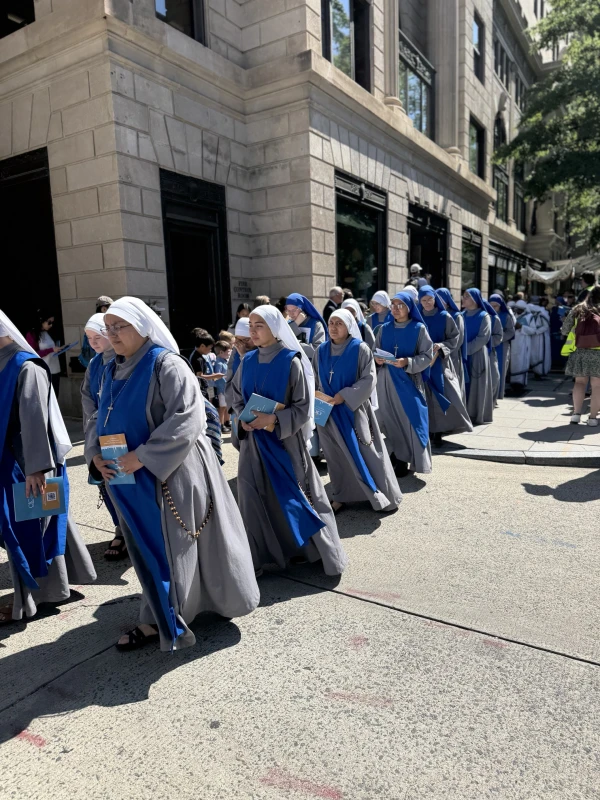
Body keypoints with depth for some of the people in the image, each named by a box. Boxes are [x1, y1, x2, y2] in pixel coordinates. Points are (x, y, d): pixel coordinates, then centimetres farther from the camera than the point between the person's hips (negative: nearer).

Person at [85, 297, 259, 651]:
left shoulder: (166, 364, -14)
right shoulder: (114, 371, 11)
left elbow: (185, 417, -23)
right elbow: (102, 420, 16)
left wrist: (143, 456, -24)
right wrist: (95, 454, -3)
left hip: (170, 474, -8)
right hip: (131, 478, 8)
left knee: (171, 546, 4)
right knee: (147, 547, 17)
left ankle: (159, 622, 19)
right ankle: (159, 618, 35)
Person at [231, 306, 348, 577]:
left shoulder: (292, 361, -10)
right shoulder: (248, 361, 5)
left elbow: (303, 407, -11)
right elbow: (237, 398, 12)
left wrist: (274, 419, -21)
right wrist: (244, 419, -7)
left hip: (285, 439, -4)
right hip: (253, 439, 5)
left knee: (293, 494, 5)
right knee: (253, 495, 5)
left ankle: (310, 548, 25)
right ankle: (257, 556, 19)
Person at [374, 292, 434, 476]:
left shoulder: (419, 328, -2)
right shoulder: (384, 328, 8)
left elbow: (427, 356, -5)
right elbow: (375, 351, 12)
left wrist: (407, 362, -20)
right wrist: (376, 359, -11)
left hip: (408, 380, -3)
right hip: (386, 380, 3)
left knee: (408, 418, -2)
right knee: (388, 417, 3)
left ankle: (404, 461, 9)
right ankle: (394, 458, 15)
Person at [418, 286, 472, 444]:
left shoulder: (444, 317, 0)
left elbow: (456, 337, 2)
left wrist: (441, 346, -15)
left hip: (440, 361, -1)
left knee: (442, 395, -6)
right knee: (426, 396, 1)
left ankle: (438, 431, 1)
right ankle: (428, 430, 8)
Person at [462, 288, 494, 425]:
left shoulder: (484, 316, -5)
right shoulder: (462, 316, 11)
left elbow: (483, 337, -12)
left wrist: (467, 349, -16)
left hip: (477, 355, -5)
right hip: (464, 355, 5)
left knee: (478, 384, -1)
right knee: (465, 383, 5)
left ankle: (479, 415, 6)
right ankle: (467, 413, 11)